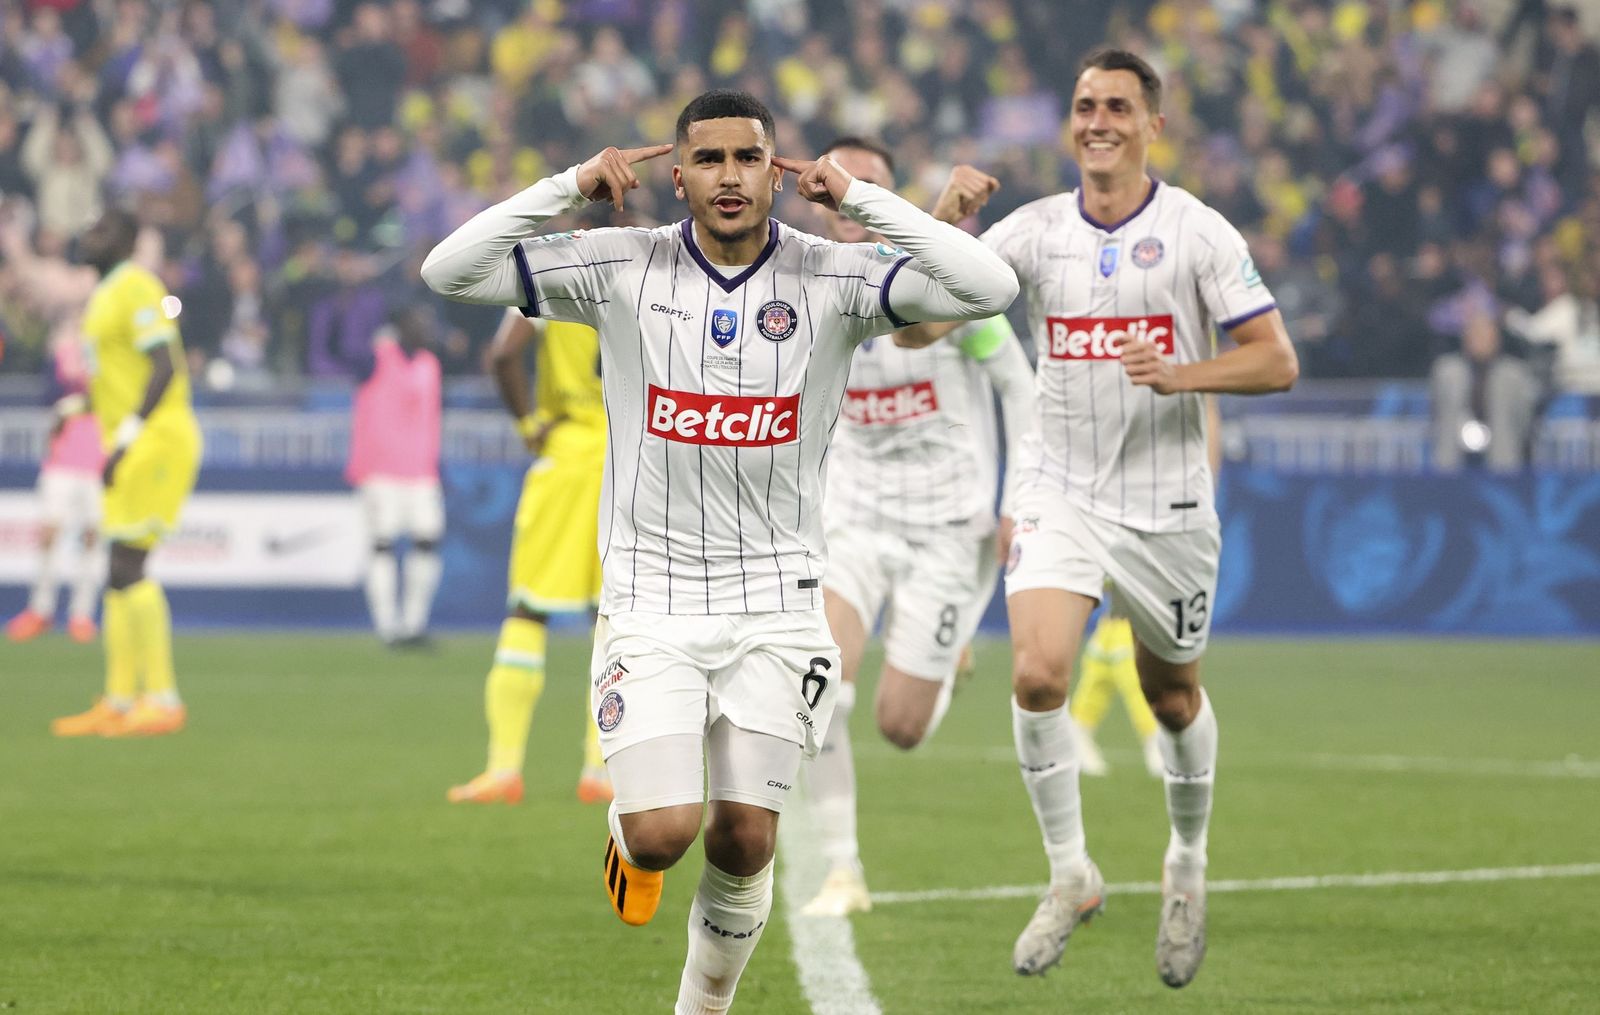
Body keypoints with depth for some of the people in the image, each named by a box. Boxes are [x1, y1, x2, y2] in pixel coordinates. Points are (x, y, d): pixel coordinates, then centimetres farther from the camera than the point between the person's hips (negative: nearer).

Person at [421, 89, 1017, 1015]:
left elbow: (990, 287, -17)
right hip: (651, 599, -1)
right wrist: (571, 188, -14)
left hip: (776, 603, 1)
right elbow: (450, 272, -8)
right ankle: (630, 829, 24)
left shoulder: (832, 278, -5)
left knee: (745, 842, 0)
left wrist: (860, 198, -16)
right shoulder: (622, 270, -4)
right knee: (664, 834, -13)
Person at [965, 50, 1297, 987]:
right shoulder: (1033, 230, 1)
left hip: (1166, 507, -1)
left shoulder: (1197, 231, -6)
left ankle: (1188, 866, 37)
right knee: (1037, 674, -18)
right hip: (1059, 495, 1)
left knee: (1173, 697, 12)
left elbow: (1277, 361, -8)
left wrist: (1180, 374, -25)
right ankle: (1072, 875, -3)